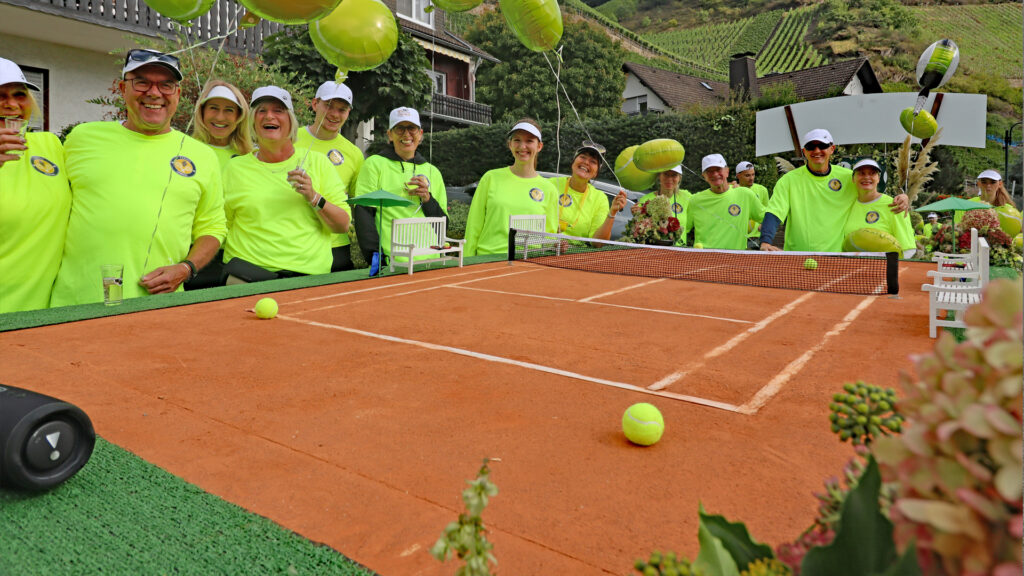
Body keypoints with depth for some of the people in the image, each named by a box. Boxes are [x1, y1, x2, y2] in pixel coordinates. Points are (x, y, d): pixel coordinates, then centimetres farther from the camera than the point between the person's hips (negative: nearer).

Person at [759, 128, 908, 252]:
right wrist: (765, 242, -23)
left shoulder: (849, 177, 9)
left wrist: (901, 198, 0)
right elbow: (773, 214, -6)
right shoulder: (789, 180, 3)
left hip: (837, 254, 2)